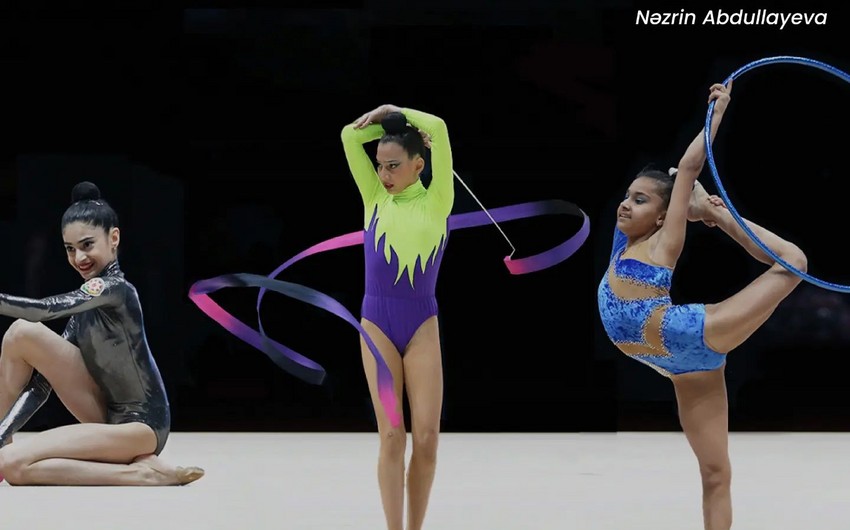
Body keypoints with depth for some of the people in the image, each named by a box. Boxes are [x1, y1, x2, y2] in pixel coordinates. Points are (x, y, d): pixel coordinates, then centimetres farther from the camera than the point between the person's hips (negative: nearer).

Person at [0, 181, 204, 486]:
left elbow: (43, 310, -31)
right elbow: (43, 379, 4)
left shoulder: (113, 289, -15)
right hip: (108, 416, 9)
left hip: (140, 426, -9)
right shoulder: (87, 300, 10)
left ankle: (140, 474, -14)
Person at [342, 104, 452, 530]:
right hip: (377, 323, 1)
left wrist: (395, 112, 4)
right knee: (391, 436, -3)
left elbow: (438, 130, -7)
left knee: (426, 438, -4)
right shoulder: (374, 198, 6)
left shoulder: (436, 202, 1)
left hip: (421, 325, -1)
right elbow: (349, 135, 1)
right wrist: (382, 120, 8)